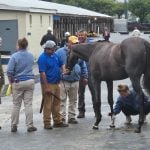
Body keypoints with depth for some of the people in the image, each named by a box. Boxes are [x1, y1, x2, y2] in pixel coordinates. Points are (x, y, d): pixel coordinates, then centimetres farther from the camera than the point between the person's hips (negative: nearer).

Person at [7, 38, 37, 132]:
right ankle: (30, 126, 4)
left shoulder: (14, 56, -10)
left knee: (16, 105, 7)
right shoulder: (31, 56, 4)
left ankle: (14, 126, 11)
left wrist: (11, 81, 1)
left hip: (18, 82, -2)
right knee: (28, 104, 4)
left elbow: (9, 71, -11)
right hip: (30, 81, 2)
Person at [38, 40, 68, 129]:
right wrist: (46, 87, -21)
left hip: (56, 83, 8)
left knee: (57, 103, 13)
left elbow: (61, 64, 21)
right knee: (48, 104, -3)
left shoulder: (55, 55, 10)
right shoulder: (42, 58, -14)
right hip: (48, 84, -8)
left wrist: (64, 70, -2)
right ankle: (47, 123, 3)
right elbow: (42, 73, -18)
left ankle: (58, 121, 22)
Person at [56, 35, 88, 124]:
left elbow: (83, 66, 16)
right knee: (62, 100, -4)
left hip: (75, 81, 5)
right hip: (63, 81, -5)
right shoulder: (60, 52, -4)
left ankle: (72, 117, 21)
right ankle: (62, 117, 1)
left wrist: (85, 77, 13)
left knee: (73, 100, 11)